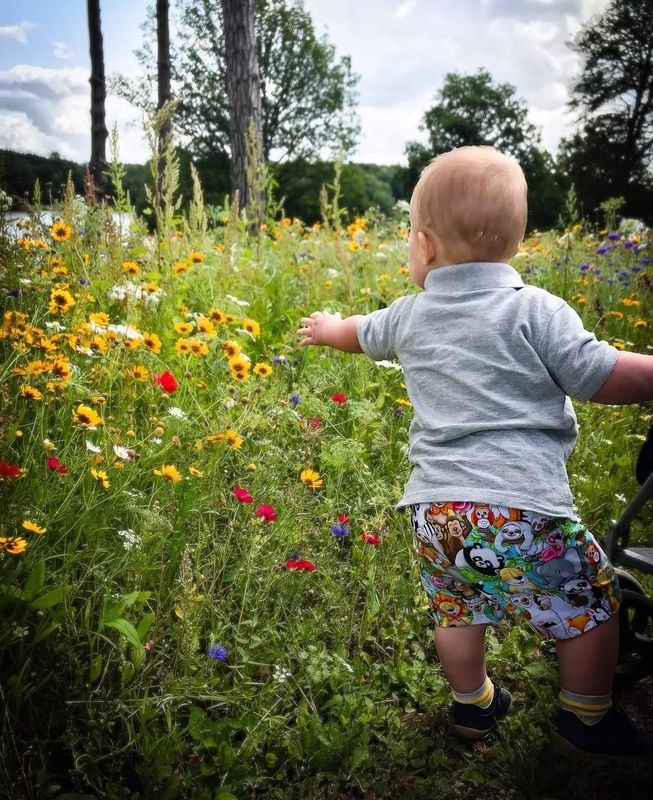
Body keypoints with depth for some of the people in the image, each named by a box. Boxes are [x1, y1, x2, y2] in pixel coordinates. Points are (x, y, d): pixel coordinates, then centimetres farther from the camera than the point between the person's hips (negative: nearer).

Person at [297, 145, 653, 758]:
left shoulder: (409, 317, 10)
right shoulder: (536, 311, -7)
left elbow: (363, 334, 31)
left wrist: (326, 329, 53)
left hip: (433, 507, 6)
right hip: (521, 506, -5)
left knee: (456, 609, 24)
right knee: (591, 603, 15)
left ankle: (472, 707, 44)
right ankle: (587, 724, 30)